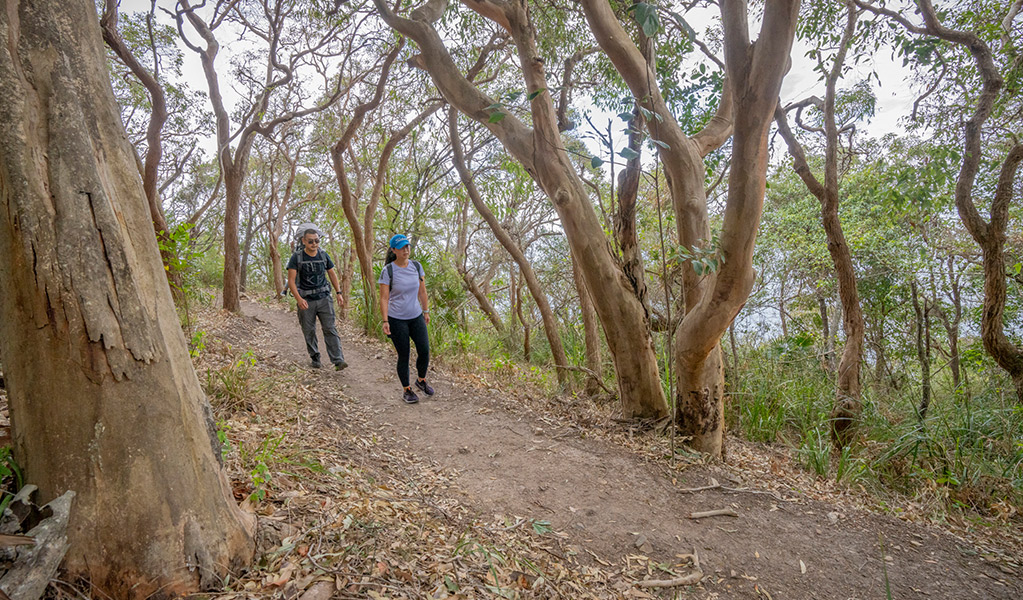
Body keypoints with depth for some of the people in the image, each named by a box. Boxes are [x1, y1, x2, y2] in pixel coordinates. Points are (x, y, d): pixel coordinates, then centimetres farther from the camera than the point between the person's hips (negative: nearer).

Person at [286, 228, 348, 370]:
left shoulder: (324, 255, 3)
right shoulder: (296, 257, -6)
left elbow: (332, 274, 15)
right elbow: (291, 280, -10)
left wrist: (338, 293, 9)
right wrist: (299, 299, -23)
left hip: (324, 298, 1)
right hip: (306, 300, -1)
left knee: (330, 329, -7)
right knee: (309, 331, 7)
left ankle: (338, 360, -13)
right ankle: (315, 359, 23)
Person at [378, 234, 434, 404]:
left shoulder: (416, 266, 0)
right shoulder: (388, 271, -13)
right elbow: (384, 298, -12)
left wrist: (426, 311, 13)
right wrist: (385, 321, -16)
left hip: (416, 317, 4)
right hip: (396, 320, -4)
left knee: (424, 351, 2)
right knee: (404, 356, 4)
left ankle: (421, 380, 30)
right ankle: (406, 390, 22)